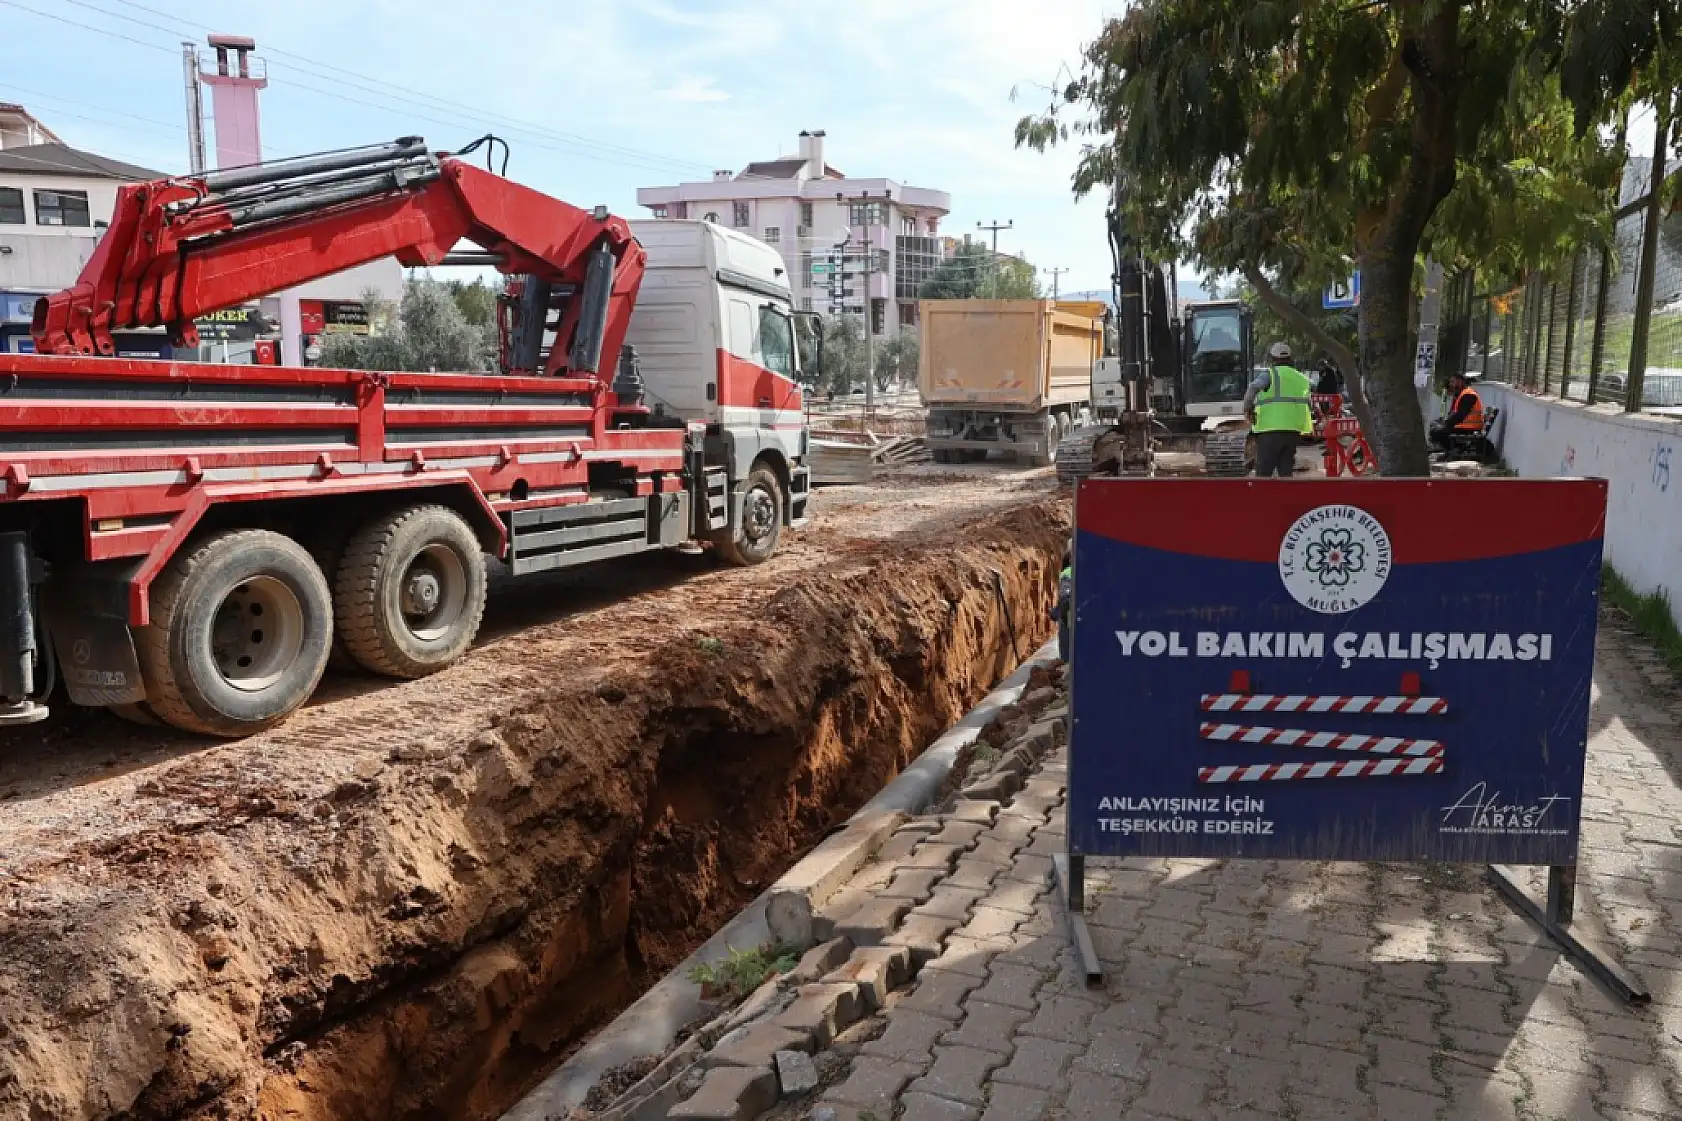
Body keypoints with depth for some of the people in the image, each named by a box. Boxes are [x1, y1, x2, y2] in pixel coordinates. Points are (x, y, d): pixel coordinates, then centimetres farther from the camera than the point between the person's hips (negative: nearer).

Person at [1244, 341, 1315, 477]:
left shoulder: (1270, 374, -1)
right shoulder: (1300, 378, 19)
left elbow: (1253, 388, -21)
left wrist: (1247, 407, -13)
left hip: (1270, 431, -6)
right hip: (1293, 431, 6)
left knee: (1263, 473, -3)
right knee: (1286, 473, 11)